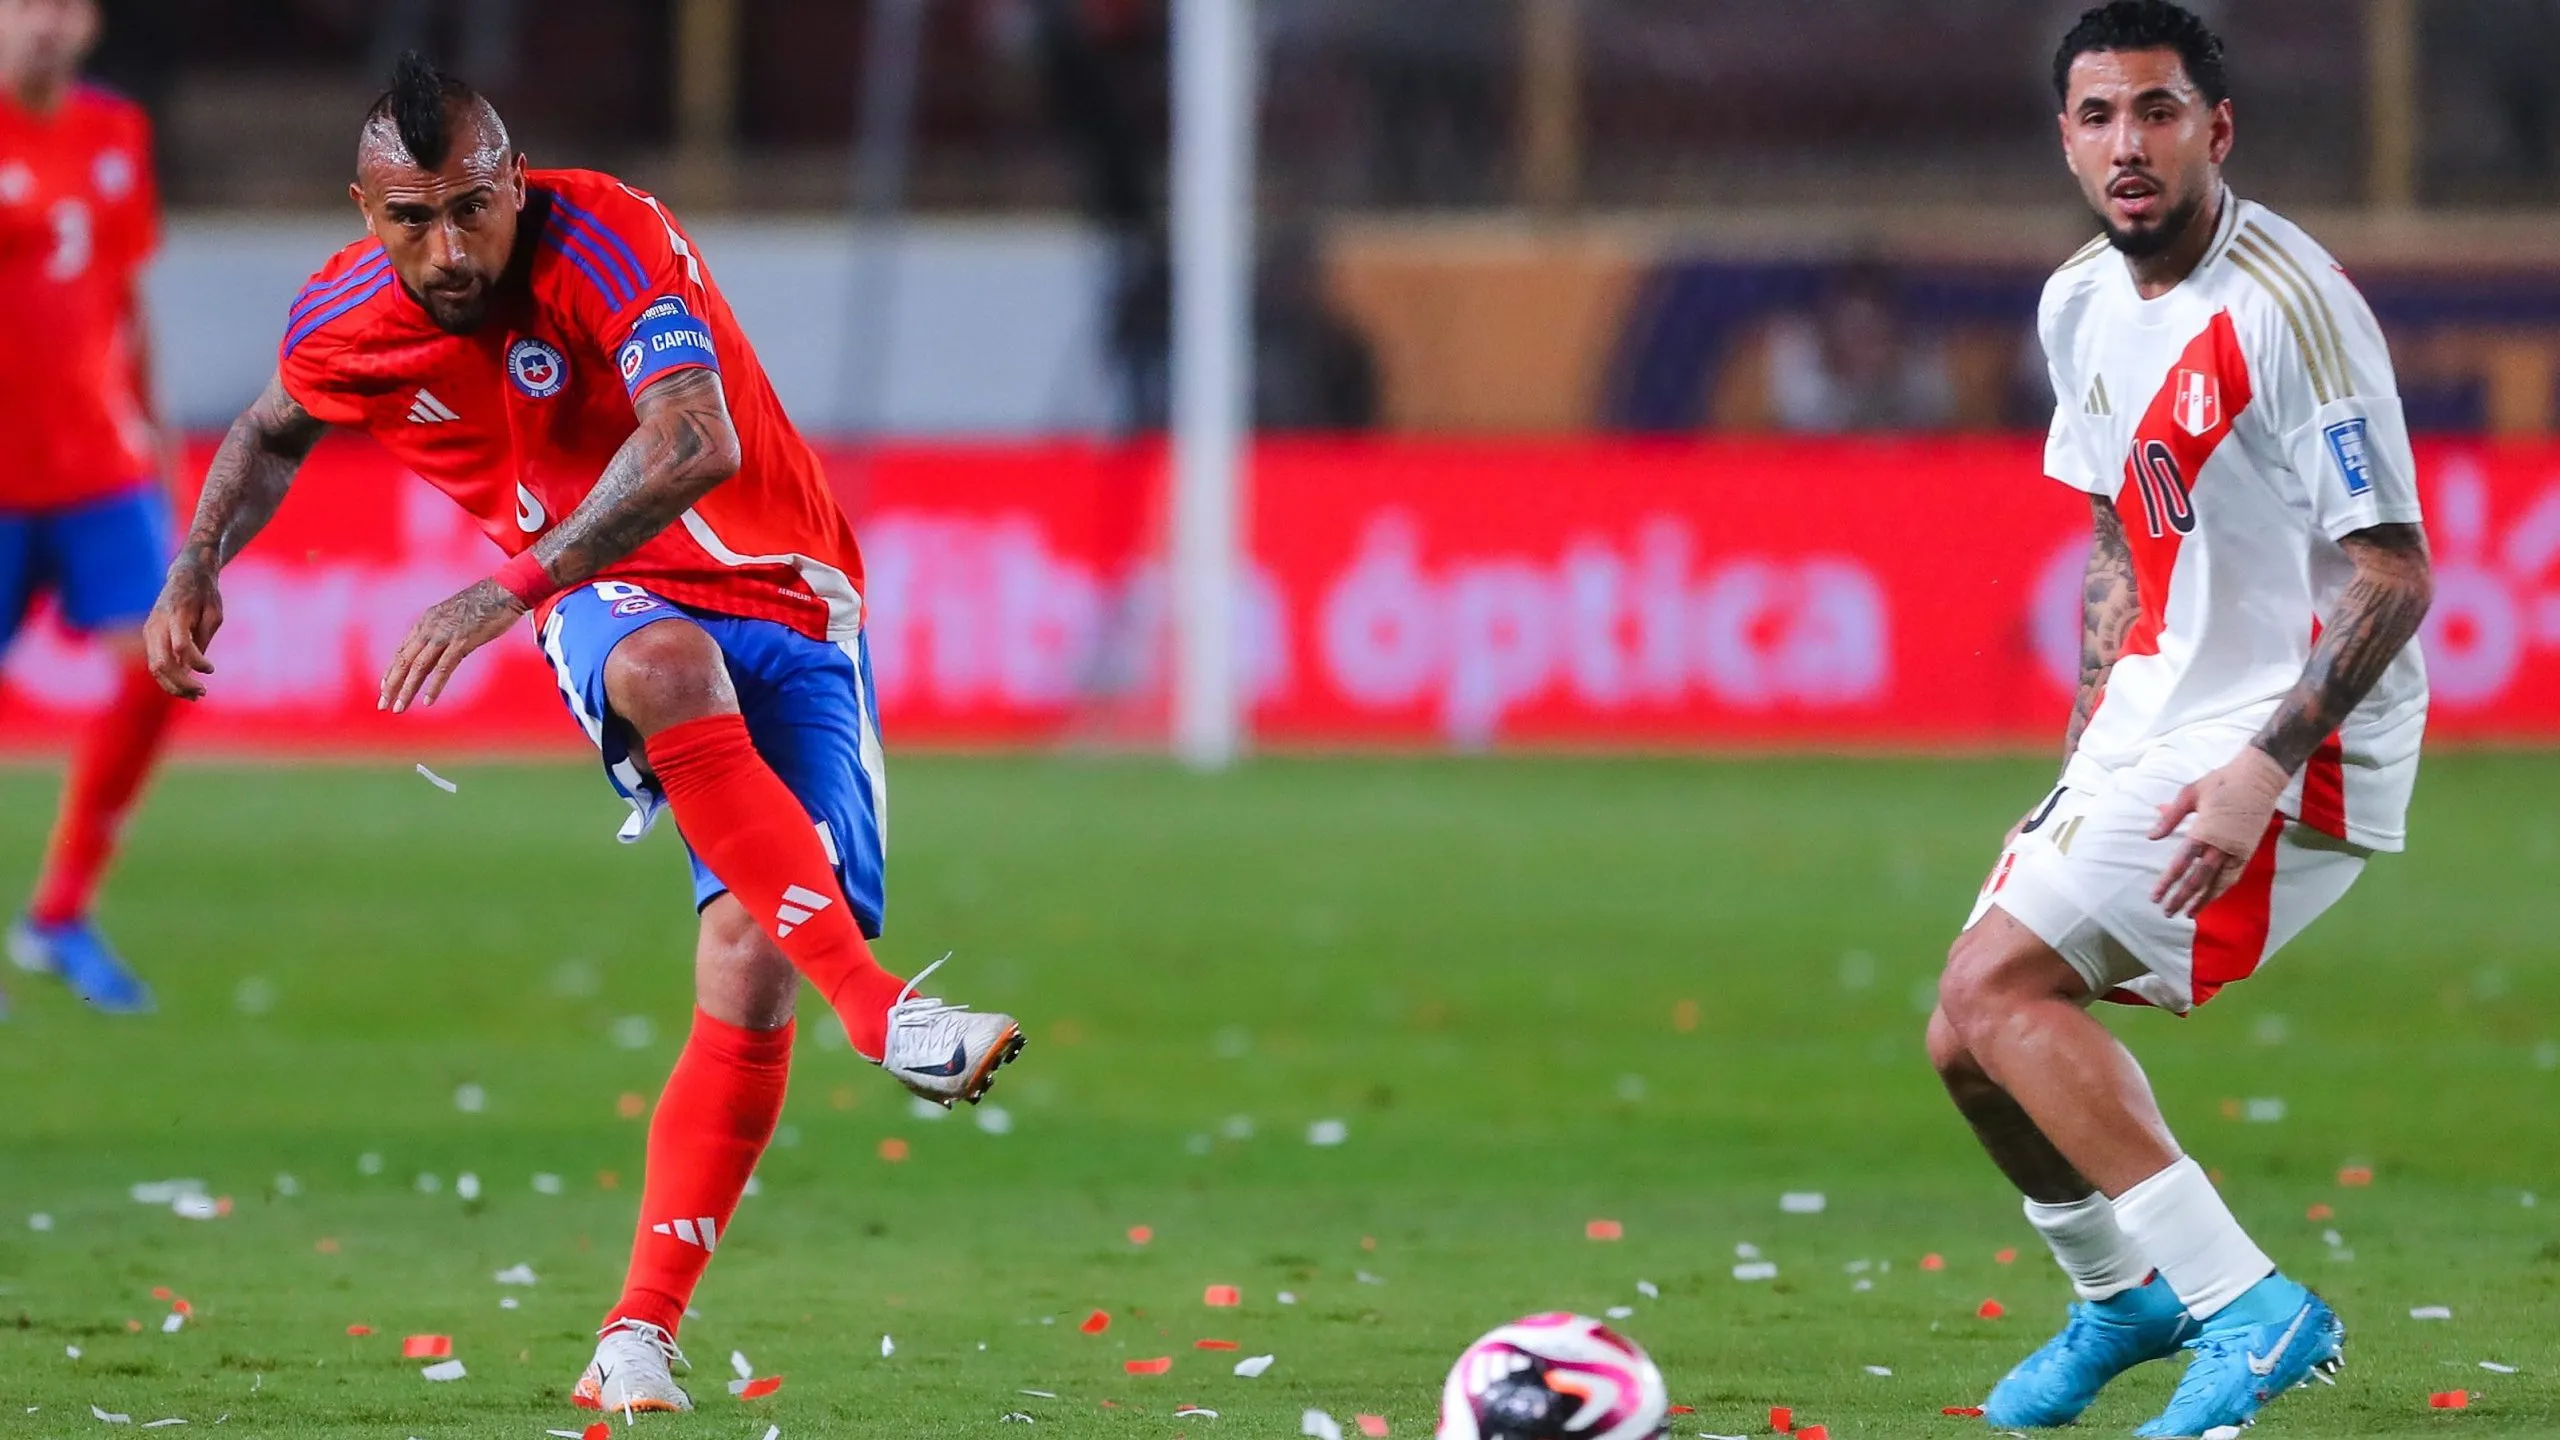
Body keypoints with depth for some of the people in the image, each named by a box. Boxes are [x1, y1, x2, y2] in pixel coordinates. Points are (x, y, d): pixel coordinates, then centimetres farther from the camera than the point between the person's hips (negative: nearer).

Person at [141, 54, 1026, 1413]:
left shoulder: (606, 237, -22)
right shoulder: (345, 322, -6)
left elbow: (695, 448, -37)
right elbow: (272, 432, 20)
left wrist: (511, 587, -42)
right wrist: (197, 569, 5)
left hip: (784, 601, -1)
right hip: (614, 607, 1)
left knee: (748, 970, -16)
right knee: (670, 665, -38)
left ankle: (640, 1335, -8)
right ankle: (877, 1006, -45)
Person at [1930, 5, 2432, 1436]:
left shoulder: (2286, 304, -19)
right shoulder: (2083, 303, 7)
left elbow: (2395, 574, -21)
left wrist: (2261, 771, -27)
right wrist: (2091, 743, 15)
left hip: (2291, 740, -9)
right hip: (2154, 723, 9)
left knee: (1998, 987, -18)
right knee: (1975, 1040, 10)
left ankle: (2253, 1310, -18)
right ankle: (2127, 1293, 35)